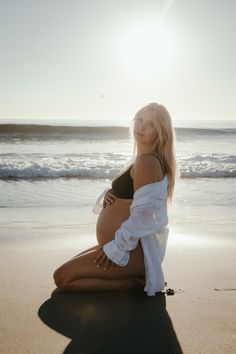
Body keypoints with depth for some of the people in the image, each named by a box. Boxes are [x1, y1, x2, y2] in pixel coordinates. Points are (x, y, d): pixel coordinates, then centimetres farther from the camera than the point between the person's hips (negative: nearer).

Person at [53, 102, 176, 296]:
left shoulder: (147, 161, -19)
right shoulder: (144, 159, 13)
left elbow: (143, 214, -25)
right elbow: (125, 197, 19)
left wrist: (117, 248, -19)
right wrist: (108, 196, -3)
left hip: (134, 252, -11)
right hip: (129, 246, 11)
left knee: (62, 278, -13)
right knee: (70, 266, 24)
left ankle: (133, 283, -8)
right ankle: (137, 277, 12)